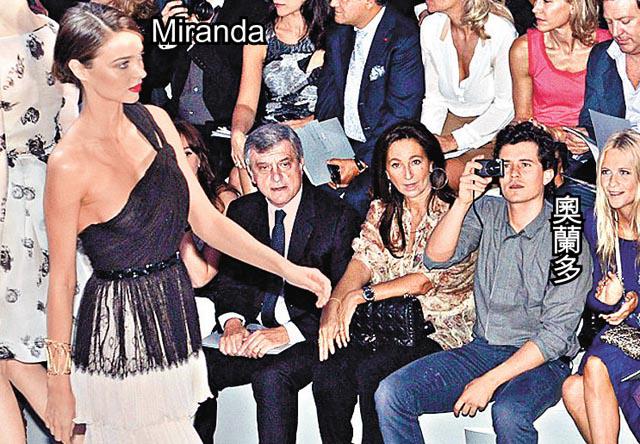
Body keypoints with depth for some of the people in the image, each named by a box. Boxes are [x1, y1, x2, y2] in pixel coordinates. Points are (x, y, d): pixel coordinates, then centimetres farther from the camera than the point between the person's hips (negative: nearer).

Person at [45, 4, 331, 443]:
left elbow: (206, 219, 4)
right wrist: (59, 384, -6)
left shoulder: (154, 120, 2)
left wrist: (287, 268, -5)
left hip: (176, 313, 6)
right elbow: (61, 282, -11)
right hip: (119, 328, -6)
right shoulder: (70, 163, -17)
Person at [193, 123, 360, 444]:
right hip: (253, 332, 5)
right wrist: (233, 322, -11)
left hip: (308, 337, -5)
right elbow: (227, 281, 11)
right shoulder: (241, 211, 9)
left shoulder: (338, 216, -7)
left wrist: (287, 332, -22)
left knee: (270, 378, -34)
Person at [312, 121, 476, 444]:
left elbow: (427, 279, -16)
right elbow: (362, 263, -1)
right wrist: (333, 306, -20)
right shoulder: (381, 212, 12)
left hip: (442, 327, -4)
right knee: (329, 375, -23)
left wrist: (361, 295, -21)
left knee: (370, 370, -30)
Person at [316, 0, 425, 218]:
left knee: (356, 197, -27)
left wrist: (359, 163, -20)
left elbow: (402, 113, -18)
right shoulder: (337, 37, 8)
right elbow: (327, 100, 10)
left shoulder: (403, 39, -14)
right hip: (342, 143, 6)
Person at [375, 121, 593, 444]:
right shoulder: (487, 212, 8)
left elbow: (556, 333, -13)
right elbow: (436, 259, -3)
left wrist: (490, 381, -18)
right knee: (390, 394, -15)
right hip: (480, 349, 5)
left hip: (541, 362, -5)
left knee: (508, 413, -39)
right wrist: (463, 202, -15)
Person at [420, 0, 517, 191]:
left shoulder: (500, 31, -20)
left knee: (447, 174, -28)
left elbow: (507, 104, -14)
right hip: (453, 116, 5)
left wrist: (456, 139, -16)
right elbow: (434, 97, 6)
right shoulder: (430, 26, -3)